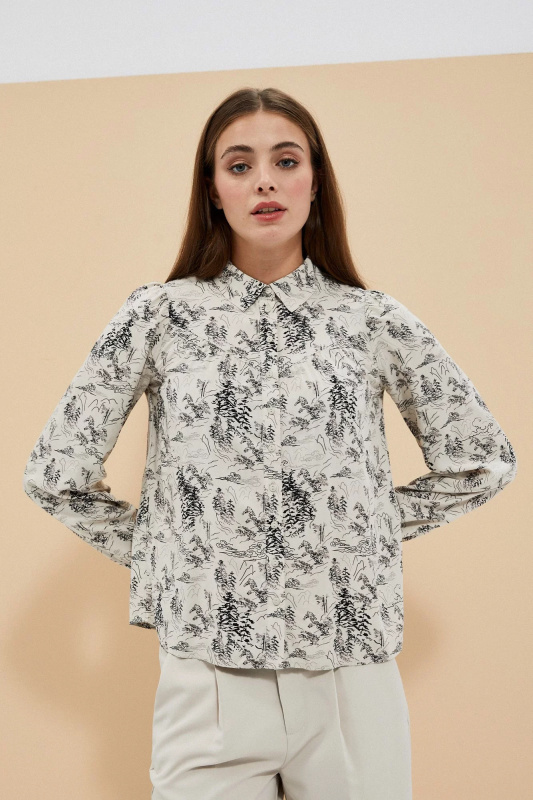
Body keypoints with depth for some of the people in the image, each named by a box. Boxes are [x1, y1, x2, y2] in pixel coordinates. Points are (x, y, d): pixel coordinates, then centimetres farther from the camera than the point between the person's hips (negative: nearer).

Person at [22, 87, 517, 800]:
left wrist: (378, 526, 6)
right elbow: (54, 474, 2)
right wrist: (153, 553, 2)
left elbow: (483, 462, 11)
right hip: (210, 680, -1)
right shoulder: (160, 315, -1)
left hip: (354, 679, 1)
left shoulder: (373, 320, 2)